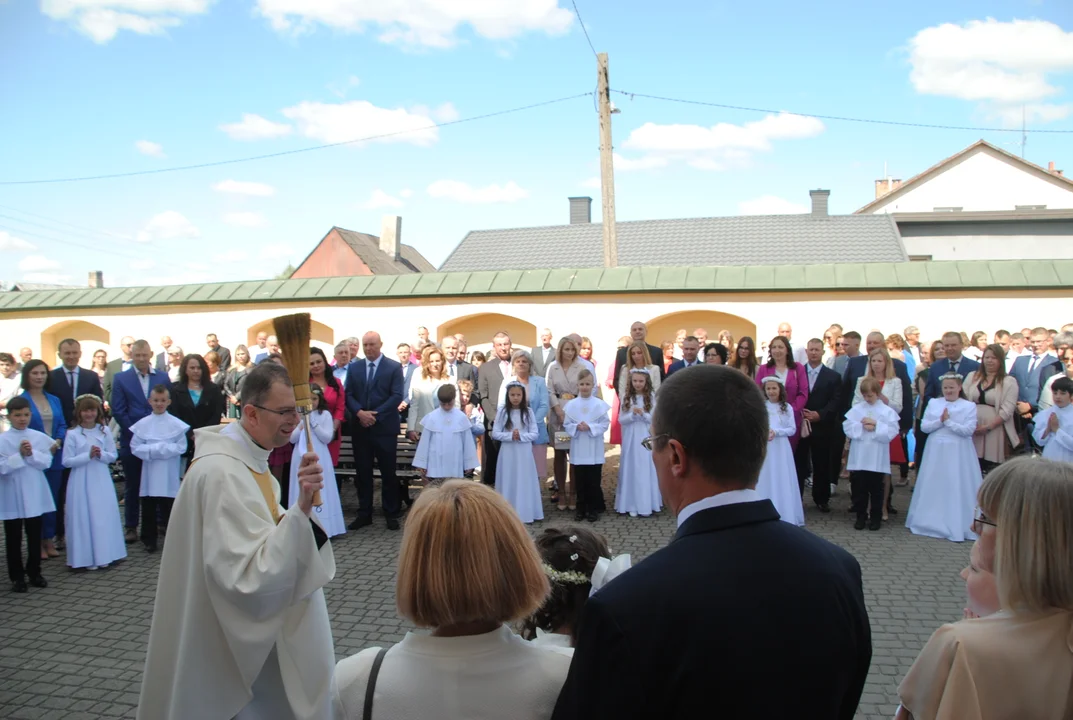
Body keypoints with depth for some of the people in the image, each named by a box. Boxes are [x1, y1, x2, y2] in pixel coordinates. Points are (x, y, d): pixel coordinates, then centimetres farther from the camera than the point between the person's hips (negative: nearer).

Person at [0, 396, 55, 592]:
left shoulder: (39, 437, 0)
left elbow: (46, 462, -5)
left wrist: (31, 454, -20)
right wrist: (20, 455, -21)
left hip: (34, 494, 2)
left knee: (35, 536, 12)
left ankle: (34, 572, 24)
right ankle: (16, 576, 17)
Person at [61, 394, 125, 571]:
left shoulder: (105, 430, 3)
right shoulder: (72, 434, -5)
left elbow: (114, 455, 5)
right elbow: (67, 461, -7)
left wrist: (101, 455, -14)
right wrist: (88, 455, -16)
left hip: (101, 481, 3)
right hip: (81, 482, -3)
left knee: (104, 516, 6)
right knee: (84, 517, 1)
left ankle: (104, 555, 18)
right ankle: (87, 557, 9)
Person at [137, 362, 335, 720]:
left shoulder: (245, 456, 3)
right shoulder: (222, 472, -28)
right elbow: (252, 577, -34)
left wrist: (297, 513, 4)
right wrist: (301, 508, -42)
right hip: (230, 645, -10)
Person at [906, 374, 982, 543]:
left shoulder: (969, 406, -1)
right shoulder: (933, 403, 6)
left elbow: (968, 430, -11)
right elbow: (924, 426, 0)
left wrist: (948, 422, -14)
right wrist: (940, 421, -14)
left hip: (958, 453, -3)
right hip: (936, 451, 3)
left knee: (957, 490, -1)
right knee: (933, 488, 8)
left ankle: (957, 526, 7)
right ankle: (931, 522, 20)